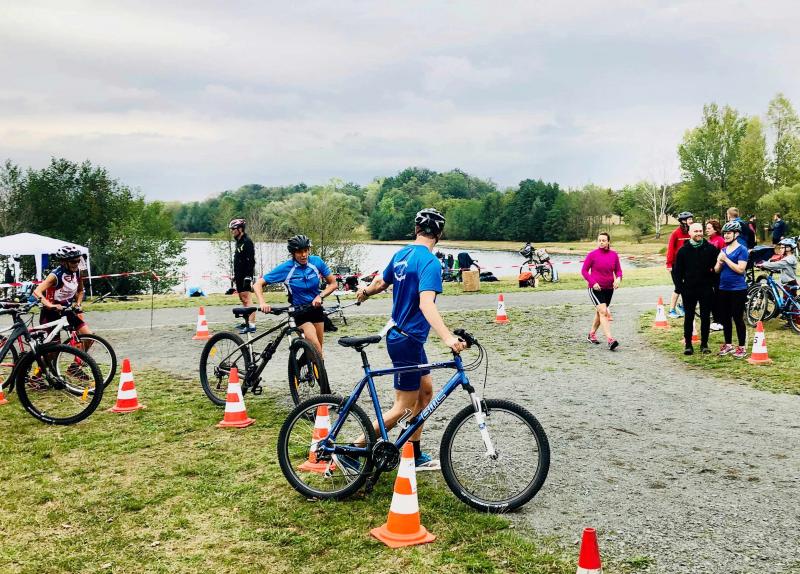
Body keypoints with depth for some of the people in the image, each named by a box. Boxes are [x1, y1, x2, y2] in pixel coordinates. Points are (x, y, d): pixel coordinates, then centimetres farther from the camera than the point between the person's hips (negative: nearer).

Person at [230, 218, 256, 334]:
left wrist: (248, 276, -23)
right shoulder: (238, 242, 17)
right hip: (239, 276, 10)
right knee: (242, 298, 14)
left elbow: (251, 260, -19)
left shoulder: (247, 242, -12)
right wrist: (235, 276, 22)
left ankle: (252, 325, -18)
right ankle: (247, 322, 22)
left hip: (245, 276, -10)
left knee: (246, 299, -14)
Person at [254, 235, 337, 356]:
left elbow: (333, 283, -1)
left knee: (317, 351, 8)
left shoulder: (316, 262, -10)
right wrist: (262, 303, -31)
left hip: (316, 309, 3)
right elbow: (258, 284, -14)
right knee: (315, 347, -21)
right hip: (299, 313, -3)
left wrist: (320, 296, -19)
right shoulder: (286, 268, -16)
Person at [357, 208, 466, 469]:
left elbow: (380, 283, 21)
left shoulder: (401, 254, 6)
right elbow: (426, 303, -34)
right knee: (403, 406, -1)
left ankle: (415, 455, 23)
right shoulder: (429, 262, -20)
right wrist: (447, 337, -46)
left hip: (398, 333, 9)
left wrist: (365, 292, 44)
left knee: (425, 391, 17)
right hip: (407, 340, -9)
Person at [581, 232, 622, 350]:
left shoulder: (614, 255, 2)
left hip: (609, 289, 5)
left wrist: (618, 278, -12)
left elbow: (618, 270, 10)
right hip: (595, 289, -5)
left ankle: (592, 334, 38)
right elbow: (584, 270, -4)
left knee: (599, 312, 18)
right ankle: (610, 340, -25)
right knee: (603, 312, -17)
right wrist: (593, 282, -16)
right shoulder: (592, 255, -8)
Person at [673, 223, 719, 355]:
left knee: (705, 317, 5)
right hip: (689, 289, 0)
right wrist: (679, 287, -4)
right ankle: (688, 344, 12)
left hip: (706, 289, 0)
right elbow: (677, 271, 3)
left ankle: (704, 344, 15)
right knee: (689, 317, 6)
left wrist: (715, 283, -5)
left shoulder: (711, 249, 0)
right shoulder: (683, 250, 2)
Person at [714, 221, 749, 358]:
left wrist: (726, 259, -16)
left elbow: (740, 269, -17)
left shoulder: (742, 250, -7)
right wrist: (719, 263, -8)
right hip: (723, 289, 7)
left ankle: (741, 347, 6)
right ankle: (727, 345, 23)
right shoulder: (723, 250, 12)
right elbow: (716, 270, 13)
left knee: (738, 318, -2)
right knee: (725, 318, 12)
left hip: (738, 290, -7)